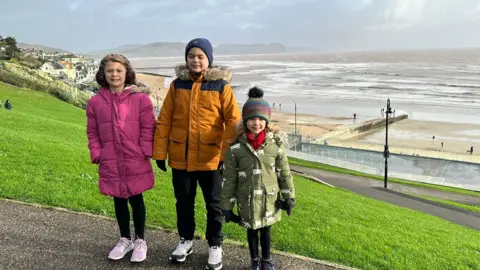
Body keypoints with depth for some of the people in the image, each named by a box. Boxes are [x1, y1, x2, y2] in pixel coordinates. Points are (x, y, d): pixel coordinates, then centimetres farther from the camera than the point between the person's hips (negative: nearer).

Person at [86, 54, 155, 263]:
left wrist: (145, 153, -8)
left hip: (135, 162, -3)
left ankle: (140, 240, 25)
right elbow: (92, 132, 8)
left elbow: (147, 128, -4)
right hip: (110, 163, 3)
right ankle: (125, 240, 31)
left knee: (136, 199, 8)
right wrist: (97, 154, -1)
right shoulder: (95, 102, 3)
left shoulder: (140, 98, -5)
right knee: (119, 200, 13)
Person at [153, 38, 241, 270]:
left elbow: (233, 121, -7)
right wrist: (160, 152, 0)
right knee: (183, 202, 16)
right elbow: (164, 121, 3)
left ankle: (215, 246, 28)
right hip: (180, 157, 3)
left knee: (214, 204, 11)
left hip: (210, 158, -2)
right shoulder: (177, 85, 3)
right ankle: (185, 239, 37)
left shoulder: (221, 86, -5)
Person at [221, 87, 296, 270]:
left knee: (266, 229, 16)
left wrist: (289, 197, 2)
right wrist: (227, 206, -3)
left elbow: (284, 173, 0)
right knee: (252, 230, 16)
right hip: (247, 199, 0)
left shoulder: (275, 144, -10)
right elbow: (229, 179, -6)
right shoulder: (236, 147, -13)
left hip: (269, 198, 1)